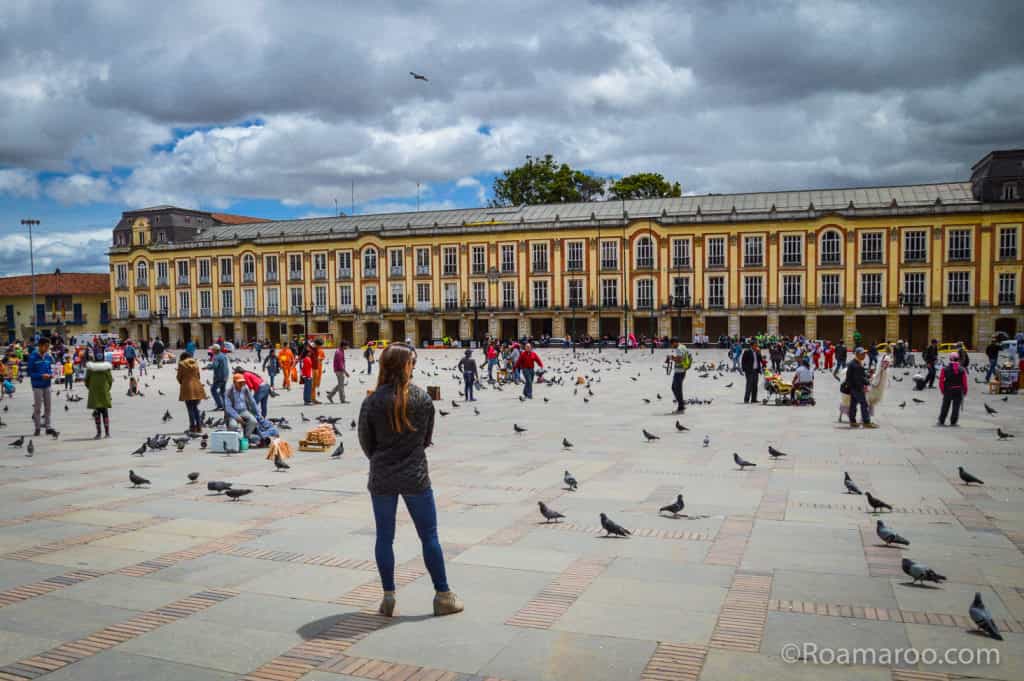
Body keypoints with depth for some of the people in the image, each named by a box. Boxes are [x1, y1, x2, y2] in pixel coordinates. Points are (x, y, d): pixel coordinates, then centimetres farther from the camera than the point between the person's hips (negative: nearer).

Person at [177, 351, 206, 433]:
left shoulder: (181, 364, -2)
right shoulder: (195, 364, 9)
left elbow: (179, 377, 1)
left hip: (187, 388, -4)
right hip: (197, 387, 4)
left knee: (190, 409, 3)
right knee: (195, 407, 14)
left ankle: (193, 427, 3)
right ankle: (199, 426, 9)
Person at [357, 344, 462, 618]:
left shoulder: (372, 401, -10)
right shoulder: (423, 398, -7)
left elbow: (366, 441, 0)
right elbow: (427, 437, 3)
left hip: (382, 479, 0)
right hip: (415, 477, 0)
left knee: (384, 537, 12)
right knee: (429, 536, 9)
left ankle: (388, 598, 17)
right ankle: (443, 596, 16)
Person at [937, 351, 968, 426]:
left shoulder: (945, 369, -5)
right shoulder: (962, 370, -5)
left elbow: (941, 381, -5)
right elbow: (964, 382, -3)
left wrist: (942, 390, 6)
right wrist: (965, 391, 10)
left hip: (948, 391, 1)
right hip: (958, 391, 0)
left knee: (945, 407, 10)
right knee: (956, 407, 6)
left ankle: (941, 421, 13)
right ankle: (953, 422, 6)